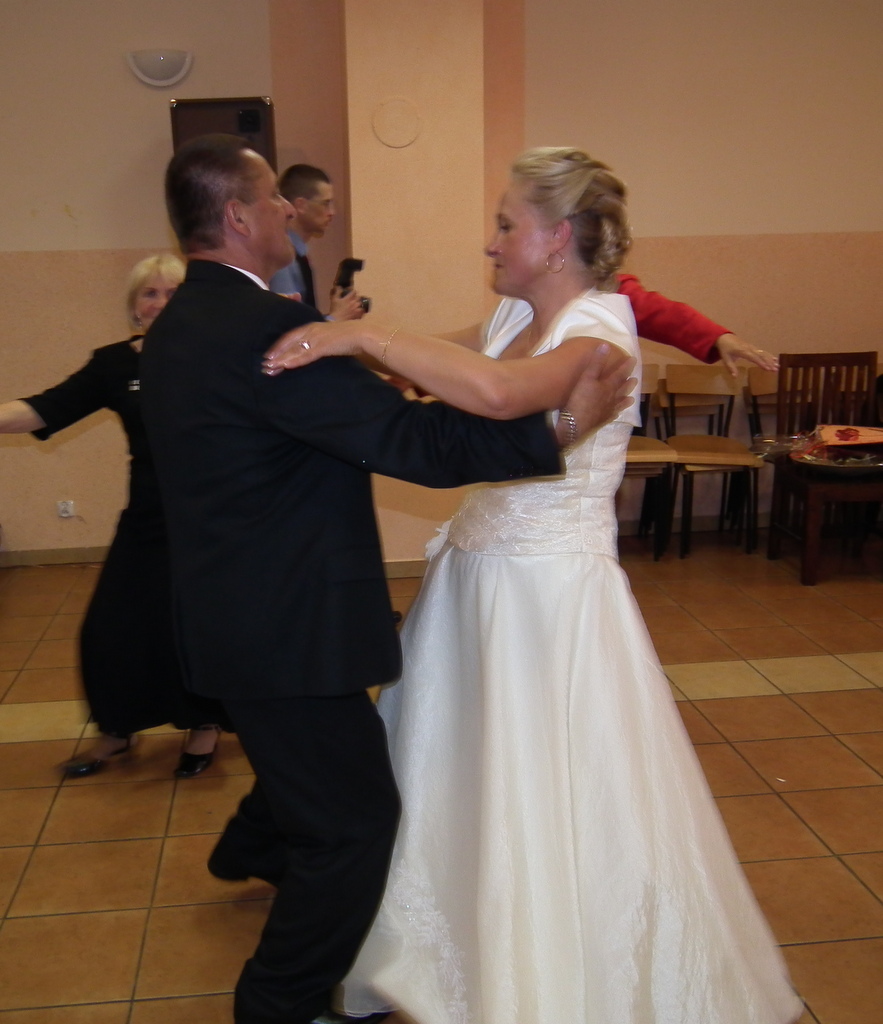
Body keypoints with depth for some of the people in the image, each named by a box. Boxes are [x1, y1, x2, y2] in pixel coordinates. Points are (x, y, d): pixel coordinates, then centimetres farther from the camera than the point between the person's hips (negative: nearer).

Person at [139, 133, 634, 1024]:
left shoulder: (181, 323, 8)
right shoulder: (264, 327, -25)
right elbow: (416, 443, -29)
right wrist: (560, 427, -25)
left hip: (235, 609, 11)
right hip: (285, 627, -11)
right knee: (355, 819, 6)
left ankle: (252, 849, 61)